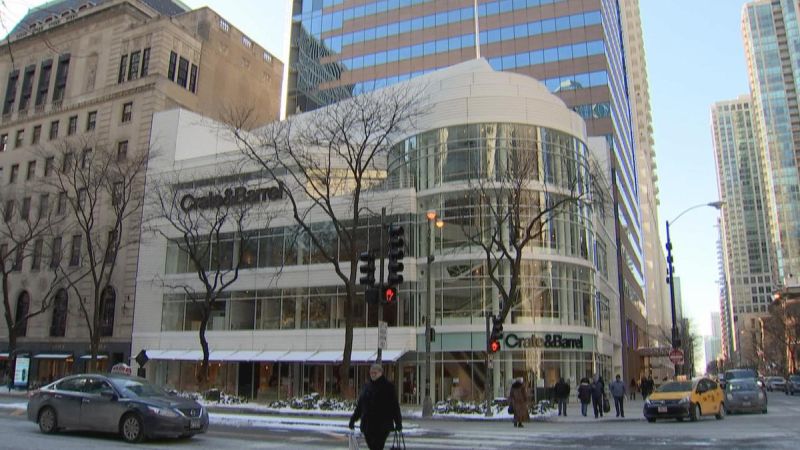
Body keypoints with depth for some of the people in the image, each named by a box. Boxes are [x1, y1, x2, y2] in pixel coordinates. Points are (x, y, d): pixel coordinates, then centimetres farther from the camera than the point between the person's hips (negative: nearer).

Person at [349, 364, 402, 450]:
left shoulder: (388, 387, -2)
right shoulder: (367, 386, 11)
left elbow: (395, 406, -3)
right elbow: (360, 404, 16)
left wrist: (398, 422, -5)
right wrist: (353, 419, 14)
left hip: (382, 426, -5)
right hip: (367, 425, 5)